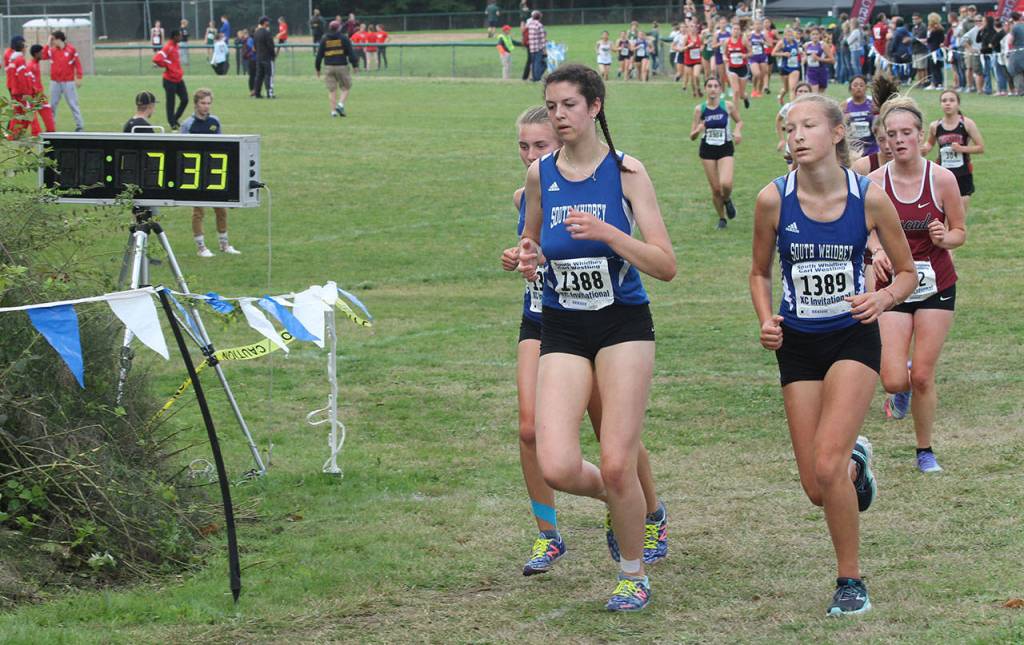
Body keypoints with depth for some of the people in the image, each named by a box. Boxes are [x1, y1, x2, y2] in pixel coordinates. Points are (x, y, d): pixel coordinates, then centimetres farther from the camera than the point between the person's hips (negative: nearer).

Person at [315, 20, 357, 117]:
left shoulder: (324, 39, 7)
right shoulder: (344, 38, 0)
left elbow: (319, 55, 8)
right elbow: (351, 53, -3)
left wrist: (318, 68, 15)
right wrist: (355, 64, 6)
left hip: (328, 67, 2)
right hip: (342, 66, -2)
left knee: (332, 90, 5)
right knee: (345, 88, 7)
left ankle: (333, 110, -1)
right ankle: (340, 104, -15)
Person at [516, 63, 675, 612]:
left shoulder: (626, 171, -7)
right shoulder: (540, 174, 3)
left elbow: (666, 265, -10)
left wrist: (605, 232, -24)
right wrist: (528, 260, -4)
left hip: (623, 324, -3)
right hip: (562, 329, 3)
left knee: (617, 466, -6)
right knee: (557, 468, -14)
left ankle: (633, 573, 19)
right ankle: (616, 500, 21)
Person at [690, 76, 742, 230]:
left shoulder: (728, 106, -5)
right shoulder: (700, 109, -3)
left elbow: (739, 121, 12)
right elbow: (692, 136, 1)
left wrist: (738, 131, -10)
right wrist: (698, 131, -22)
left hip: (725, 149, -1)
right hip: (707, 149, 1)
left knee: (726, 184, -21)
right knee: (715, 188, 3)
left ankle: (727, 200, 15)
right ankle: (721, 218, 25)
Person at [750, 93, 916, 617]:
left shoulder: (870, 198, -11)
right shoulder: (773, 199, -8)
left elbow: (906, 272, 3)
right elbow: (759, 273, 8)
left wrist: (882, 299, -18)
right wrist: (766, 321, -10)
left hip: (853, 339, -2)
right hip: (797, 345, 2)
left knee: (827, 467, -19)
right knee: (816, 489, 2)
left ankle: (851, 581, 1)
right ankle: (855, 463, 41)